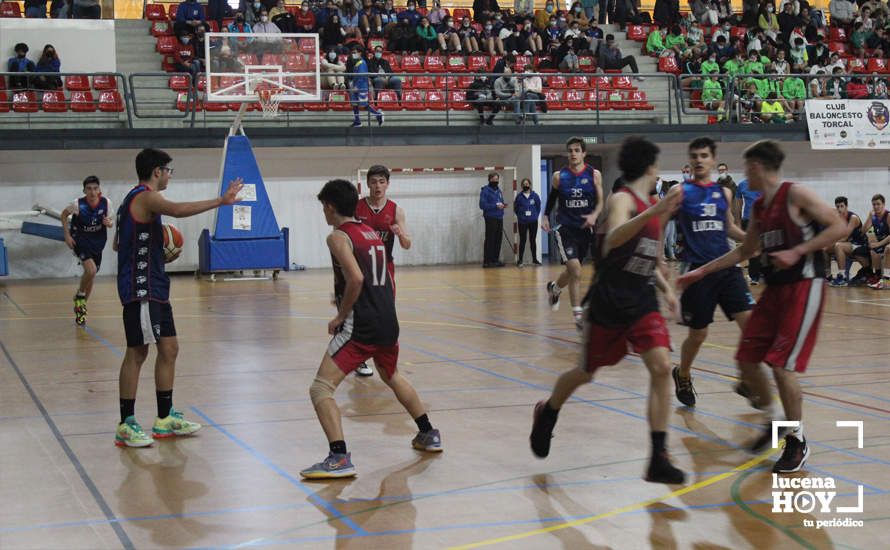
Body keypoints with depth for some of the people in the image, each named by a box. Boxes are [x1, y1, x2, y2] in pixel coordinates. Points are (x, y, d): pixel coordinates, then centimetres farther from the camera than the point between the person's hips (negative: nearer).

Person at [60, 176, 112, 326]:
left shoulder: (106, 203, -12)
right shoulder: (78, 204, -18)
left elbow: (109, 220, 4)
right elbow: (64, 214, 0)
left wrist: (109, 223, -20)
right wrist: (67, 235, -6)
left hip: (97, 242, 4)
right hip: (80, 240, -4)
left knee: (90, 275, 13)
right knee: (91, 270, -25)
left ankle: (81, 308, 33)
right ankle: (80, 295, 4)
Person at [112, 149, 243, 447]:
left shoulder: (135, 199, 19)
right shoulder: (146, 197, -13)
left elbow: (118, 244, 25)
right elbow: (178, 210, -35)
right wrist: (220, 201, -35)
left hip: (154, 287, 10)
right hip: (141, 288, -10)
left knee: (169, 349, 13)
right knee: (137, 352, -6)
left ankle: (165, 418, 21)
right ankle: (125, 426, 0)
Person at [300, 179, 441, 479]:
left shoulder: (338, 237, -8)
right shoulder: (372, 233, 16)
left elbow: (356, 279, -22)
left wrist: (340, 316, -12)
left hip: (360, 325, -8)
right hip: (388, 322, 8)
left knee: (321, 388, -7)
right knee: (392, 377, 33)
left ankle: (339, 458, -20)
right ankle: (429, 435, 41)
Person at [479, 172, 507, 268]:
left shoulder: (499, 191, 18)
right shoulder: (485, 191, -6)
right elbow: (482, 205, -14)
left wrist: (502, 205, 3)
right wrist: (495, 206, -19)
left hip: (499, 218, 7)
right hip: (490, 218, -7)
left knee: (498, 240, 8)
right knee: (490, 240, -8)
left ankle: (495, 259, 15)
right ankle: (487, 261, -6)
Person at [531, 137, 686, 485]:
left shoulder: (655, 206, 10)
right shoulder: (622, 200, -15)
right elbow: (612, 241, -37)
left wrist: (665, 288, 10)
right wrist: (654, 211, -48)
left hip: (642, 304, 6)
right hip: (609, 303, -6)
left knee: (661, 367, -14)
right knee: (587, 373, 12)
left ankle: (659, 459, -11)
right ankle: (547, 414, 43)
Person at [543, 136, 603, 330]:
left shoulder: (594, 175, -1)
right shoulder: (559, 176, -1)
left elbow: (600, 202, -1)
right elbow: (551, 198, 14)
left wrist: (594, 215, -20)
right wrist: (546, 217, 3)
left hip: (585, 228, 3)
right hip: (565, 228, -3)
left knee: (573, 271, 18)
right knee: (575, 271, -17)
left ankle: (554, 288, 50)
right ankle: (578, 315, -11)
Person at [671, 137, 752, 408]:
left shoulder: (724, 193, 10)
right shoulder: (681, 192, -2)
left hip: (726, 267, 4)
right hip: (697, 270, -3)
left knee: (750, 322, -10)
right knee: (698, 334, 5)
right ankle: (682, 376, 33)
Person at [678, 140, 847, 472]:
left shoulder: (795, 195, -11)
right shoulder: (759, 208, 13)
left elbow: (839, 227, -15)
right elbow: (744, 251, 24)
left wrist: (797, 252, -22)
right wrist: (702, 271, 23)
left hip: (804, 287, -8)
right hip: (775, 288, 8)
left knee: (781, 365, -12)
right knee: (747, 358, 6)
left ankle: (798, 442, 4)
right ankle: (773, 422, 26)